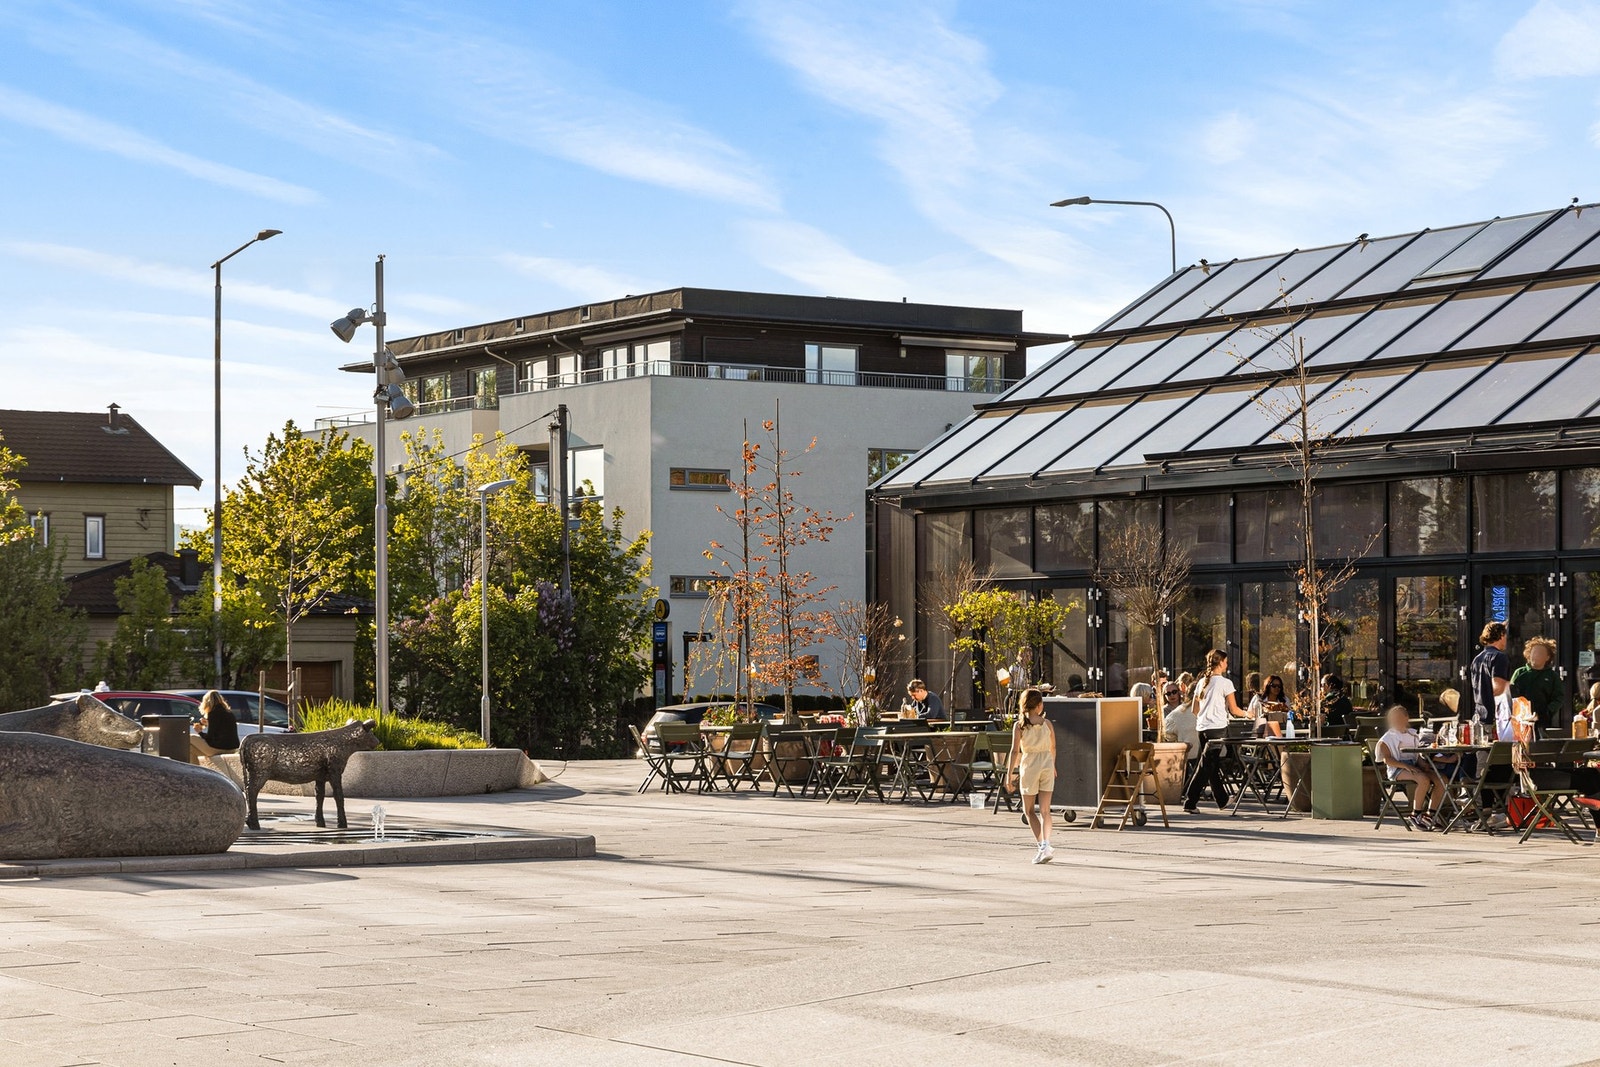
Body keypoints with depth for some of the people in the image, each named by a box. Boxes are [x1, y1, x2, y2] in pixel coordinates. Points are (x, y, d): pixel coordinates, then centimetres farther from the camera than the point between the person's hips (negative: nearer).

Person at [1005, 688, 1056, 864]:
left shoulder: (1019, 726, -6)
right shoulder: (1047, 724, 1)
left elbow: (1015, 751, -9)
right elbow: (1053, 749, 12)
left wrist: (1009, 774, -5)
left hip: (1029, 765, -2)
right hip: (1047, 764, 2)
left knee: (1029, 810, 10)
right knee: (1044, 810, 4)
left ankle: (1042, 846, 0)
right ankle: (1046, 845, -10)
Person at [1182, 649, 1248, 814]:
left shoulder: (1201, 682, 12)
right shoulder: (1225, 683, -6)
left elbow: (1195, 710, 15)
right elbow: (1233, 710, -4)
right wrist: (1246, 714, 14)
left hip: (1202, 727, 7)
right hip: (1217, 728, -7)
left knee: (1212, 765, 15)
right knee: (1206, 767, -6)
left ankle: (1223, 801, 25)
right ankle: (1190, 803, -12)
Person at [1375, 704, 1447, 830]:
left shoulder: (1412, 735, 21)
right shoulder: (1387, 739, -1)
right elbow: (1387, 760, -11)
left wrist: (1422, 764, 1)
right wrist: (1407, 766, -22)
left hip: (1414, 766, 7)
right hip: (1397, 770, -7)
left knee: (1441, 779, -13)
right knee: (1424, 779, -34)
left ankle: (1430, 814, -7)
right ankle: (1415, 815, -23)